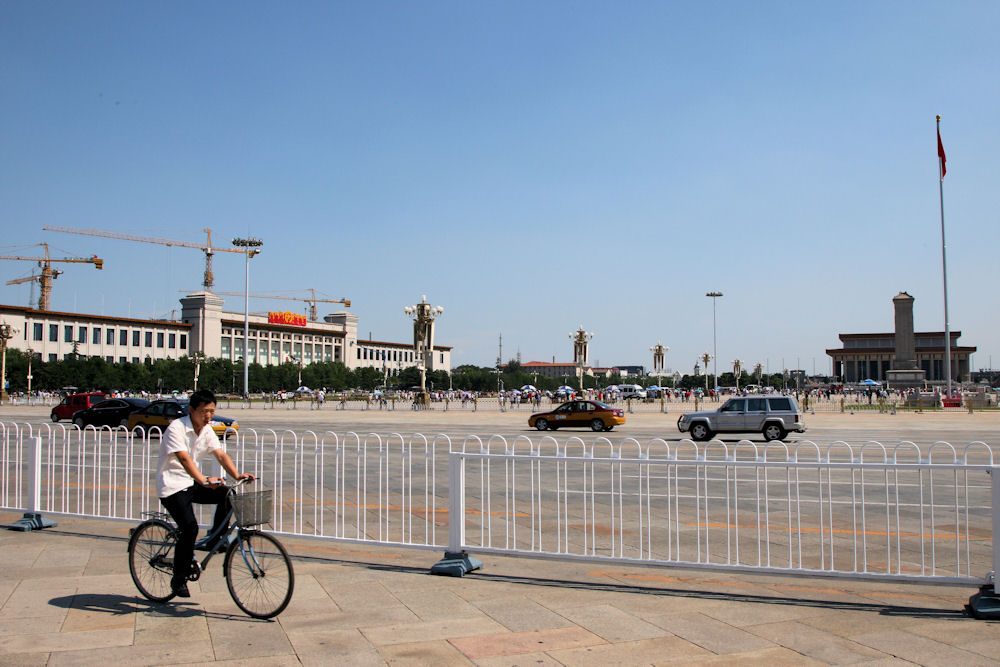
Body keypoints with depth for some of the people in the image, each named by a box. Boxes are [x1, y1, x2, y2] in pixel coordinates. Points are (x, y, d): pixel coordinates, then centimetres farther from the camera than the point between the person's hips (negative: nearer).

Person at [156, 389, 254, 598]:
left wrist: (237, 475, -22)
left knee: (227, 495, -15)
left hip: (192, 483, 7)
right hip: (172, 486, -7)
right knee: (190, 527, -21)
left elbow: (221, 454, -4)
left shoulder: (207, 430, 4)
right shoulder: (176, 428, -19)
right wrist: (204, 480, -47)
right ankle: (178, 580, -6)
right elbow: (184, 458, -32)